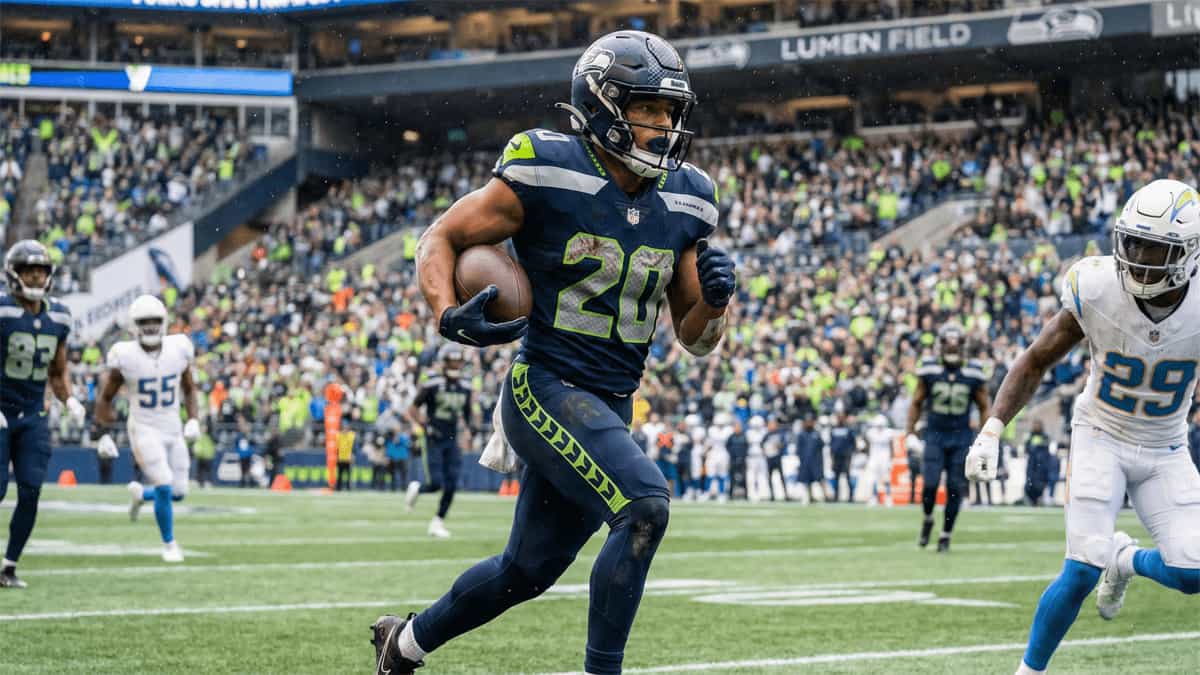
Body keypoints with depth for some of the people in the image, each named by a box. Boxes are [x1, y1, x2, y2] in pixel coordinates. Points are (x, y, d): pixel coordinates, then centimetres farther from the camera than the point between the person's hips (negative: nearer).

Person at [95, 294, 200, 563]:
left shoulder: (178, 349, -5)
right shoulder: (125, 356, -13)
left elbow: (189, 390, 10)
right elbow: (105, 398, -1)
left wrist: (193, 421, -3)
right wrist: (104, 434, -7)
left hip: (173, 429, 4)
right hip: (144, 429, -4)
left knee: (178, 492, 5)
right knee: (165, 487, -15)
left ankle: (140, 493, 38)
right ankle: (169, 544, 6)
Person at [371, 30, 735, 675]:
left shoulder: (683, 204, 4)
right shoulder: (545, 175, -13)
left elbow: (695, 338, 11)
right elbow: (440, 238, -3)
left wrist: (715, 297, -11)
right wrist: (449, 315, -20)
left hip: (610, 406, 7)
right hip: (545, 387, -7)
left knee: (527, 571, 17)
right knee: (645, 505, -26)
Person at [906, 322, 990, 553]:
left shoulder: (973, 374, -3)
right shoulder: (929, 370, -3)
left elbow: (984, 408, 6)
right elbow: (917, 403, 8)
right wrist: (910, 431, 2)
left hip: (960, 438, 0)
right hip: (934, 435, 0)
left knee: (955, 488, 0)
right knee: (930, 484, -11)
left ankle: (946, 534, 14)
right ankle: (927, 519, 18)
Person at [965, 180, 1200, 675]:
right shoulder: (1098, 293, -20)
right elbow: (1037, 361, -7)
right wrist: (992, 429, -16)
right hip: (1101, 436, -2)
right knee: (1082, 572, -16)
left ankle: (1124, 560, 25)